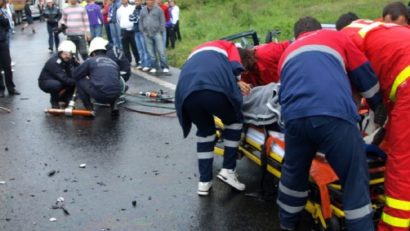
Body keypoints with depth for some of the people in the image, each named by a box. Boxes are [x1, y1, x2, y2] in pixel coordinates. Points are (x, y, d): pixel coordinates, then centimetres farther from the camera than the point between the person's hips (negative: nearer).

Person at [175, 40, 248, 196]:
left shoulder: (196, 52, 45)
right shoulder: (228, 46, 32)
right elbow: (235, 68, 14)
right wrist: (236, 84, 30)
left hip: (187, 92, 4)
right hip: (214, 88, -4)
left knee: (205, 131, 28)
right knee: (234, 120, 25)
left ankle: (204, 181, 24)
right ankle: (228, 170, 19)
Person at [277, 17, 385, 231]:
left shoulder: (287, 53, 36)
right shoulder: (335, 36, 28)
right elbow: (365, 76, 29)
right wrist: (379, 108, 42)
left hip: (294, 117, 4)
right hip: (334, 115, -3)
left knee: (294, 172, 26)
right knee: (355, 180, 8)